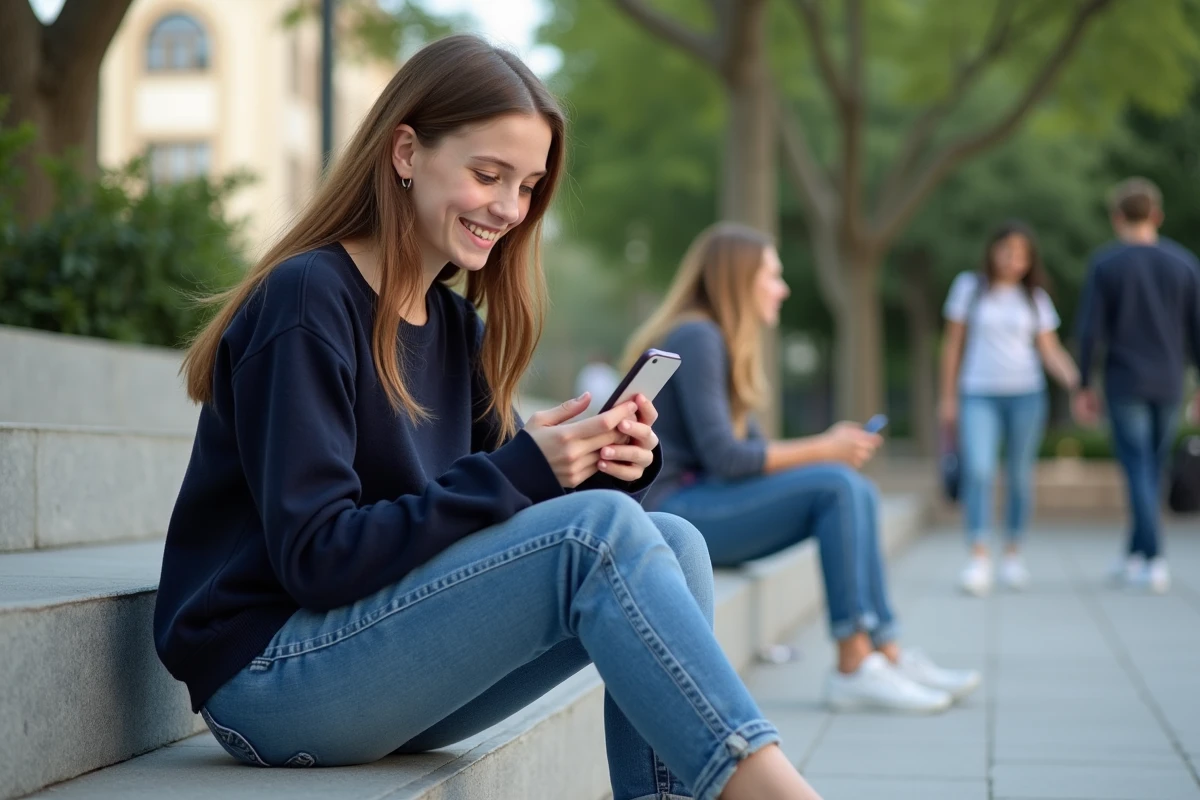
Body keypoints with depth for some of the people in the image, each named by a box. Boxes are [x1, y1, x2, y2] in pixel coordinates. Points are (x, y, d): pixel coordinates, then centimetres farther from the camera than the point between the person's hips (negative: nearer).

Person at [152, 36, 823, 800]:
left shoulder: (454, 324, 11)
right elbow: (316, 557, -20)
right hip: (268, 679, -7)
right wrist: (519, 472, -23)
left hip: (387, 671, 8)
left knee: (671, 543, -10)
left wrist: (610, 468, -12)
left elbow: (487, 514, 7)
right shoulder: (306, 302, -14)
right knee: (601, 533, -23)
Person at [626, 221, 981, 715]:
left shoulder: (722, 342, 18)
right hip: (673, 511, -10)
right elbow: (721, 455, -21)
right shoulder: (695, 337, -13)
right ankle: (853, 668, -20)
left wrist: (827, 447, -1)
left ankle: (887, 654, -5)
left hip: (702, 501, 10)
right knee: (837, 486, -20)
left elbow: (749, 446, 15)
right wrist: (821, 450, -13)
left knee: (858, 491, -1)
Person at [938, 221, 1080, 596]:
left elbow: (1050, 349, 7)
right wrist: (948, 396, 5)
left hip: (1025, 394, 2)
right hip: (979, 395, -2)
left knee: (1019, 476, 4)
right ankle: (978, 559, -21)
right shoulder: (969, 286, 6)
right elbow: (953, 343, 8)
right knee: (977, 470, -17)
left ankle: (1013, 555, 16)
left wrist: (1075, 381, -10)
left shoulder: (1035, 297, 9)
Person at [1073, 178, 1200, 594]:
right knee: (1153, 468, 15)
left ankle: (1154, 560, -8)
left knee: (1138, 469, -1)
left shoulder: (1105, 264, -6)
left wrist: (1083, 387, -1)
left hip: (1125, 384, -3)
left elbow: (1089, 330, -9)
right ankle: (1133, 555, 22)